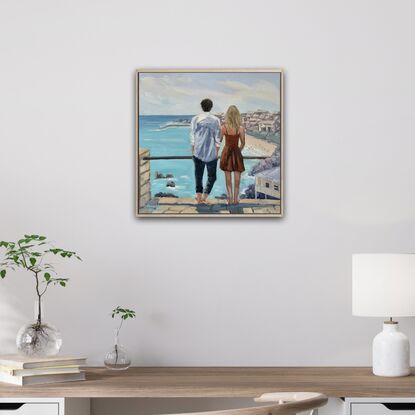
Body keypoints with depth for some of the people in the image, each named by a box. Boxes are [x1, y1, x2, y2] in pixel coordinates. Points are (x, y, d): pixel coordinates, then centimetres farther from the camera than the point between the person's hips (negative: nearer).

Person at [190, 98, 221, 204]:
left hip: (198, 152, 1)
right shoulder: (216, 120, -3)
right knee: (211, 176, 8)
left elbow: (192, 137, 1)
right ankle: (205, 196, -5)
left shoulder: (195, 119, 0)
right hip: (211, 152, -1)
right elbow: (217, 138, -2)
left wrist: (193, 151, 9)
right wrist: (217, 152, 5)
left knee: (198, 175, 10)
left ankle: (199, 196, 8)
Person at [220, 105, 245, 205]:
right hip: (236, 152, 0)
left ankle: (230, 196, -1)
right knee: (237, 176, 10)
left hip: (226, 151, 0)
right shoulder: (241, 128, -12)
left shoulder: (224, 127, -11)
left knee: (228, 176, 9)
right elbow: (243, 143, -3)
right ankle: (235, 198, 10)